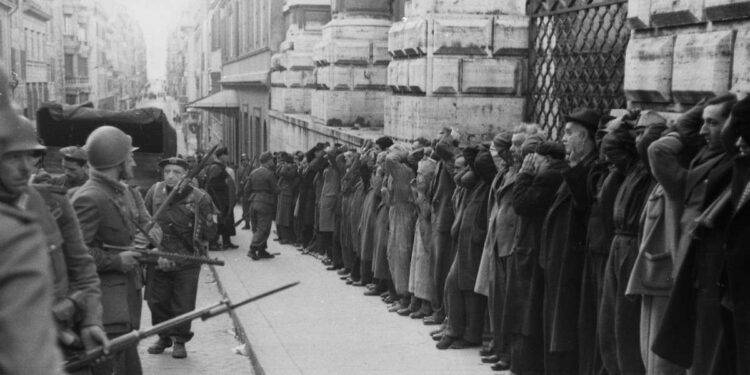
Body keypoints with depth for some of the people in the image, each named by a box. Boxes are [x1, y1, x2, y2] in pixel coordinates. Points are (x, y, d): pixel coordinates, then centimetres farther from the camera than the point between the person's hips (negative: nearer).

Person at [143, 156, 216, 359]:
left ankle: (179, 340, 24)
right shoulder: (155, 191, -1)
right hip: (158, 260, 3)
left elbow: (209, 232, -8)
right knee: (157, 301, 12)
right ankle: (163, 337, 33)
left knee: (183, 304, 5)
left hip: (187, 263, -3)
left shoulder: (199, 198, -10)